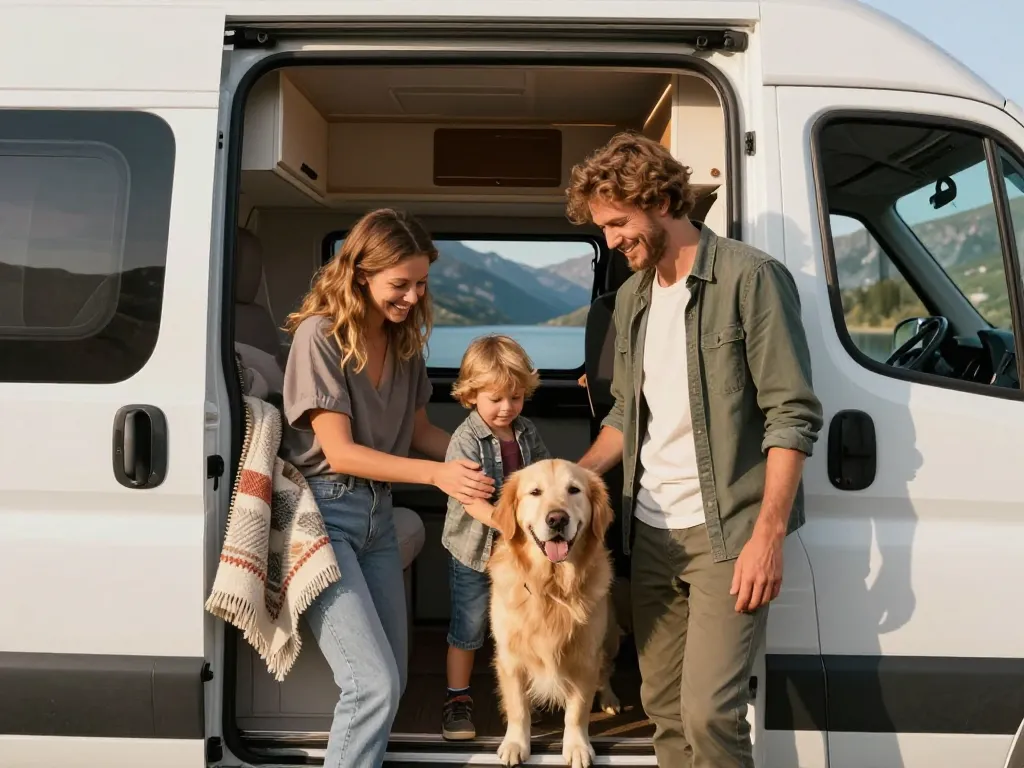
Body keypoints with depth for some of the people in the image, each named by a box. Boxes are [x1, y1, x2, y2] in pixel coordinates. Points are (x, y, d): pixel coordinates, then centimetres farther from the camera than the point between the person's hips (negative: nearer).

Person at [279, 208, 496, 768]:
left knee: (390, 681, 13)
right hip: (323, 511, -7)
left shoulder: (405, 339, 5)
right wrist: (437, 474, -28)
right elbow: (339, 452, -19)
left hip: (377, 510, 7)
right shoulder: (320, 334, -15)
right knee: (375, 684, -14)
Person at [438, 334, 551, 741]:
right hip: (474, 551, -5)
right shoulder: (466, 440, -17)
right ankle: (457, 698, 24)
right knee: (467, 630, 8)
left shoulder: (527, 432, 0)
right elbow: (470, 499, -25)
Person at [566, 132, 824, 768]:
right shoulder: (632, 297, 13)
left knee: (709, 711, -12)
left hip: (726, 531, -6)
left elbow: (793, 414, -13)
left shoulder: (749, 277, -9)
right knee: (664, 708, 12)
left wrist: (767, 533, -19)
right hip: (651, 532, 7)